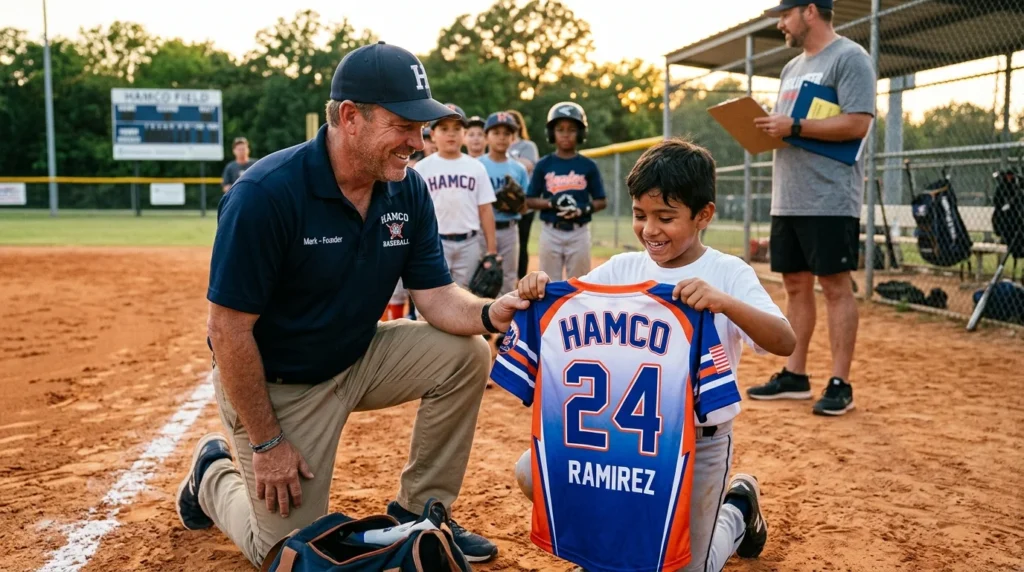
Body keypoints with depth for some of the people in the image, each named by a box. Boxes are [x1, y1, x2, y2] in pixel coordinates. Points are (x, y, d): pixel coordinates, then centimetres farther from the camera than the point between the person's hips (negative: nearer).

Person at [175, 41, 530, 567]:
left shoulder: (408, 190, -10)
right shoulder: (265, 194, -28)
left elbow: (436, 296, -7)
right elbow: (228, 330, -24)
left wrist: (489, 313, -29)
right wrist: (267, 443, -18)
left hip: (357, 360, 6)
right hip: (274, 384, -5)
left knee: (465, 354, -13)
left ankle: (420, 512, 5)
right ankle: (214, 476, 31)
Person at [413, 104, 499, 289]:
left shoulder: (476, 168, 5)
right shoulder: (422, 168, 0)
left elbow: (485, 209, 5)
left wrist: (491, 248, 2)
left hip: (469, 243, 2)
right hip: (434, 243, -2)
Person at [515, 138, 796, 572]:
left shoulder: (727, 273, -12)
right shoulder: (623, 268, -2)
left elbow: (784, 343, -24)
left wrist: (725, 302, -41)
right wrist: (538, 288, -26)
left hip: (699, 442, -3)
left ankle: (737, 510, 38)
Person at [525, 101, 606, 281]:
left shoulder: (588, 166, 1)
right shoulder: (543, 165, 2)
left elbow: (601, 201, 3)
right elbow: (530, 201, 2)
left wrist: (583, 209, -17)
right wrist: (552, 203, -16)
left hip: (579, 233, 0)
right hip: (551, 232, 0)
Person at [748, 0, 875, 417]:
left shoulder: (849, 58, -7)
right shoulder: (793, 67, 20)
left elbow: (857, 124, -17)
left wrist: (793, 127, -18)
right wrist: (765, 127, 2)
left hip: (829, 201, -8)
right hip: (788, 200, 9)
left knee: (835, 286, -4)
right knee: (795, 284, 11)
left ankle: (840, 384, 3)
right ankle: (794, 376, 19)